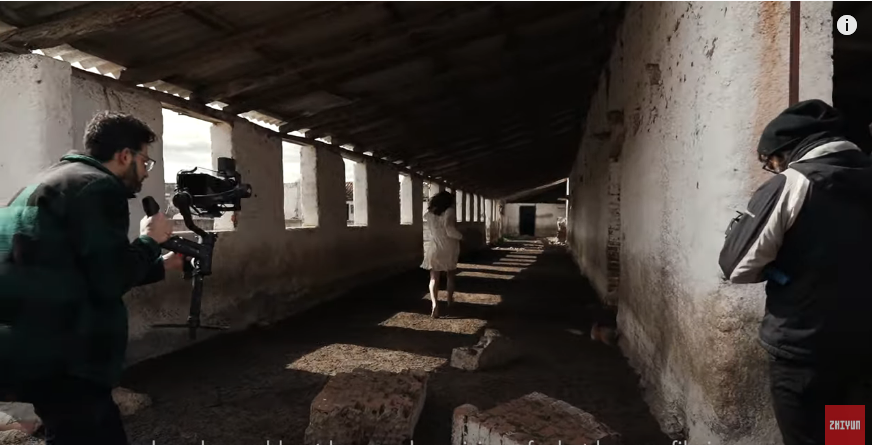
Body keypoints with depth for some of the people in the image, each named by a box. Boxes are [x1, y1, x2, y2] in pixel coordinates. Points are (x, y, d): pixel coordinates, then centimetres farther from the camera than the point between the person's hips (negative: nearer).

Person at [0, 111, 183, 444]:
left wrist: (162, 265, 28)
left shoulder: (56, 179, 19)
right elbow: (111, 280, -18)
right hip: (56, 359, -10)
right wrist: (150, 240, 0)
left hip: (29, 348, 10)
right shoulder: (97, 187, -13)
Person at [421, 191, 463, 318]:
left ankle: (435, 304, -21)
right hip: (449, 249, -2)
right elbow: (450, 230, -21)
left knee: (434, 278, -1)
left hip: (434, 249, 2)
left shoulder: (429, 214, 4)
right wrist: (461, 236, -5)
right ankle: (450, 301, 32)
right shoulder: (449, 211, -10)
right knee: (450, 276, 20)